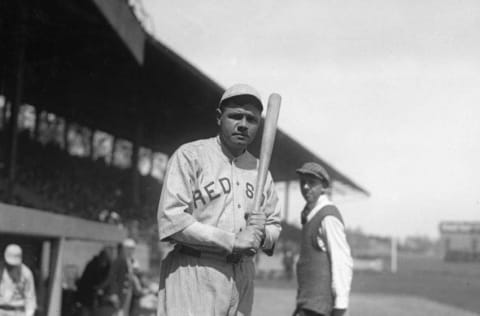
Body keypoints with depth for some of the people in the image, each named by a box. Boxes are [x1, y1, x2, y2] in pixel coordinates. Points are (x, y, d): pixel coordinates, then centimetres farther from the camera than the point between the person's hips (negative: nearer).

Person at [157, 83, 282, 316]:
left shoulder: (260, 170, 17)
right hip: (193, 272, -6)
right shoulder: (190, 156, -2)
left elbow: (275, 226, 20)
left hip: (242, 277, 6)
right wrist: (232, 241, -16)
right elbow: (171, 220, -12)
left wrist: (261, 234, -5)